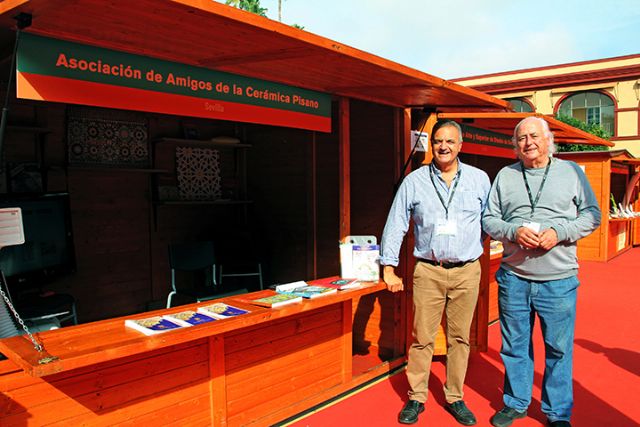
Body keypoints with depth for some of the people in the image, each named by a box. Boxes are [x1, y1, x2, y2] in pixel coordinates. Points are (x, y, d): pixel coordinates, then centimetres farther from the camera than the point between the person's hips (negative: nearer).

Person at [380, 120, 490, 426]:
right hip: (428, 271, -1)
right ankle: (416, 398, 19)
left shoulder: (479, 179, 5)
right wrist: (389, 268, -1)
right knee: (422, 338, 3)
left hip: (467, 271, 1)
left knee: (460, 338, 10)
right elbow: (395, 225, 2)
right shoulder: (414, 181, 1)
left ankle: (455, 398, 25)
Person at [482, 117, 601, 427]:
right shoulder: (505, 176, 9)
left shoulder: (571, 171, 6)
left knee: (559, 348, 6)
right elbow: (489, 219, 8)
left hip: (559, 279, -1)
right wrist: (513, 231, -12)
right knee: (515, 344, 11)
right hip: (513, 277, 2)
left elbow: (592, 215, 5)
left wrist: (559, 232, -12)